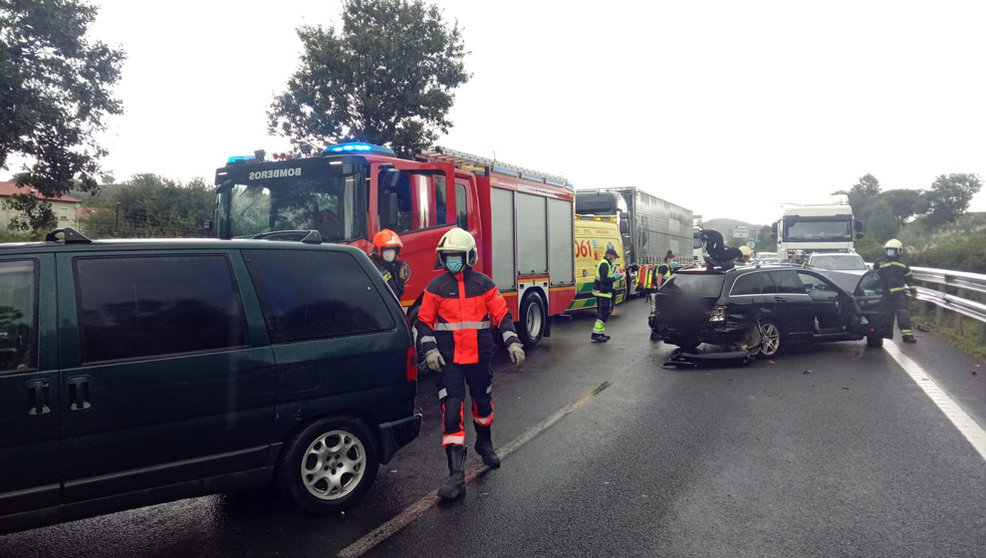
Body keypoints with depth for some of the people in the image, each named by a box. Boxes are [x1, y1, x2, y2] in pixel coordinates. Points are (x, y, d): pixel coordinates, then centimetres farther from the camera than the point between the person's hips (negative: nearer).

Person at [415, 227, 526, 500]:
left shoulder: (484, 284, 0)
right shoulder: (436, 287, -1)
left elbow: (503, 315, 1)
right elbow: (424, 322, 3)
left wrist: (513, 343, -11)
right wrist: (430, 350, -9)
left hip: (480, 358, 2)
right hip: (449, 361, -1)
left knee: (483, 403, 18)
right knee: (451, 411, -11)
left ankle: (485, 444, 48)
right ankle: (457, 475, -10)